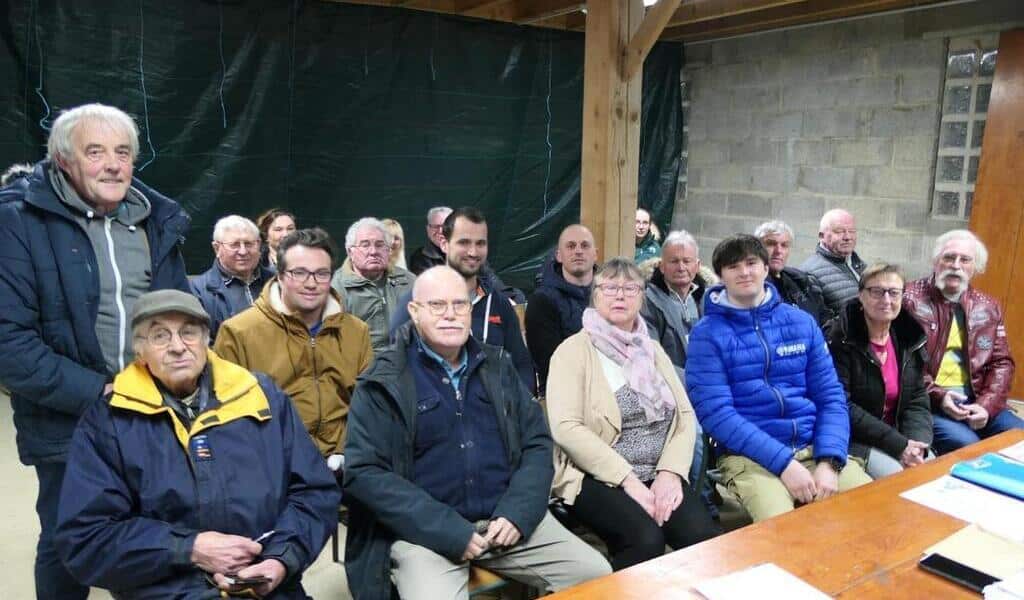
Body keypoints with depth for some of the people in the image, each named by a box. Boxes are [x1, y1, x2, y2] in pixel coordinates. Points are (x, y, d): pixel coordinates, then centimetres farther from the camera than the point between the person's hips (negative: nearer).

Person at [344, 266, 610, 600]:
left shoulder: (497, 367, 10)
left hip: (507, 517, 4)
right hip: (424, 528, -4)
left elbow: (537, 443, 9)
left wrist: (517, 513, -8)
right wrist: (450, 532, -16)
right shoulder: (384, 382, -4)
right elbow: (364, 471, -11)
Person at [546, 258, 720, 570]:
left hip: (659, 475, 5)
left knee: (706, 538, -21)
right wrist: (628, 480, -18)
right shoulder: (574, 349, -4)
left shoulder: (653, 349, 15)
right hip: (598, 478, -5)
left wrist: (670, 472, -9)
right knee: (646, 540, -29)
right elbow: (566, 428, -15)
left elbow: (685, 415, 9)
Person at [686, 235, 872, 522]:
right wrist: (784, 462, -18)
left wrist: (828, 461, -9)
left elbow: (831, 397, 7)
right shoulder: (707, 334, -3)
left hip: (813, 446, 4)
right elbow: (715, 413, -11)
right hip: (748, 456, -4)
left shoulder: (801, 322, 9)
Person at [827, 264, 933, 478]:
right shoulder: (841, 339, -14)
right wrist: (897, 444, -20)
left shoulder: (910, 339, 6)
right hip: (852, 440, -6)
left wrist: (916, 444, -13)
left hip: (902, 439, 6)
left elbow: (918, 401, 6)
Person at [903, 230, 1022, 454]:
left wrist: (986, 405, -4)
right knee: (966, 445, -28)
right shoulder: (910, 299, -4)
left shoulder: (988, 307, 14)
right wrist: (937, 395, -17)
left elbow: (1002, 362, 13)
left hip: (974, 399, 6)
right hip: (927, 400, -6)